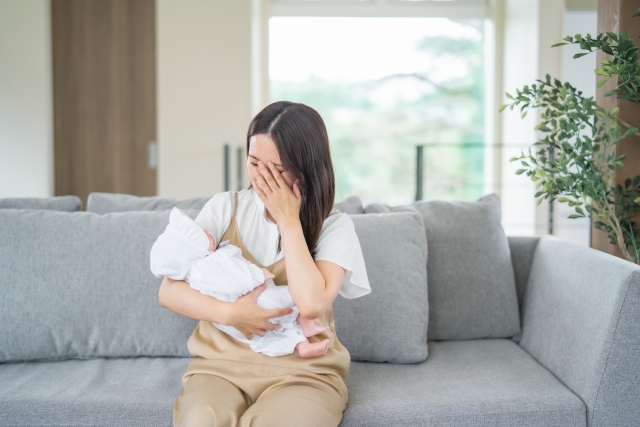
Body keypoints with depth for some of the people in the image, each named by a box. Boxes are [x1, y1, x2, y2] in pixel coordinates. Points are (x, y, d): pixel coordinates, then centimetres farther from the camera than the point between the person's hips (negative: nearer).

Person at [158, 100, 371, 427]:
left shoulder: (334, 226, 0)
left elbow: (311, 303, -18)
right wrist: (230, 314, -17)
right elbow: (169, 291, -1)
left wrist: (288, 219, -11)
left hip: (302, 371, -1)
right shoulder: (225, 208, 5)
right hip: (221, 363, 1)